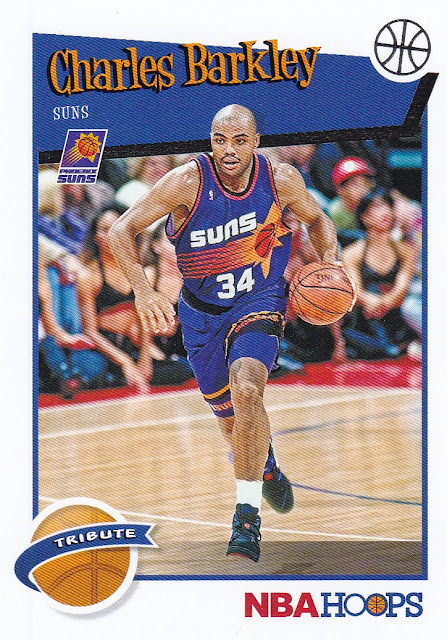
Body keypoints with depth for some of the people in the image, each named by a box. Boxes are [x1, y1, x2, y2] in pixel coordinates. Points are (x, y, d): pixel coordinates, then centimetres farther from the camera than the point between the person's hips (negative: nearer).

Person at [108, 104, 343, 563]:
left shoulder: (282, 180, -13)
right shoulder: (187, 182, -20)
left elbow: (318, 220, 8)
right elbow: (121, 230, -21)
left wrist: (329, 263, -11)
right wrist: (143, 291, -36)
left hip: (260, 302, -1)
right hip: (202, 310, 1)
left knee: (247, 390, -30)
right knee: (230, 419, 15)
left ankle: (247, 515, -22)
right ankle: (266, 470, 51)